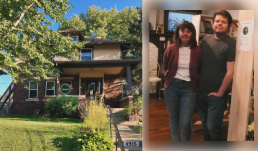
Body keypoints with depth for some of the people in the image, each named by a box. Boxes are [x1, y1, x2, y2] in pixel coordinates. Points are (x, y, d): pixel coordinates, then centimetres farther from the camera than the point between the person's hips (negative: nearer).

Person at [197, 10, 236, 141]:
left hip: (216, 94, -4)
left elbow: (230, 72, -14)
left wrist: (219, 93, -11)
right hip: (201, 91, 5)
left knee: (213, 127, 2)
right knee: (204, 123, 18)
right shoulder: (205, 40, 4)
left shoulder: (231, 44, -11)